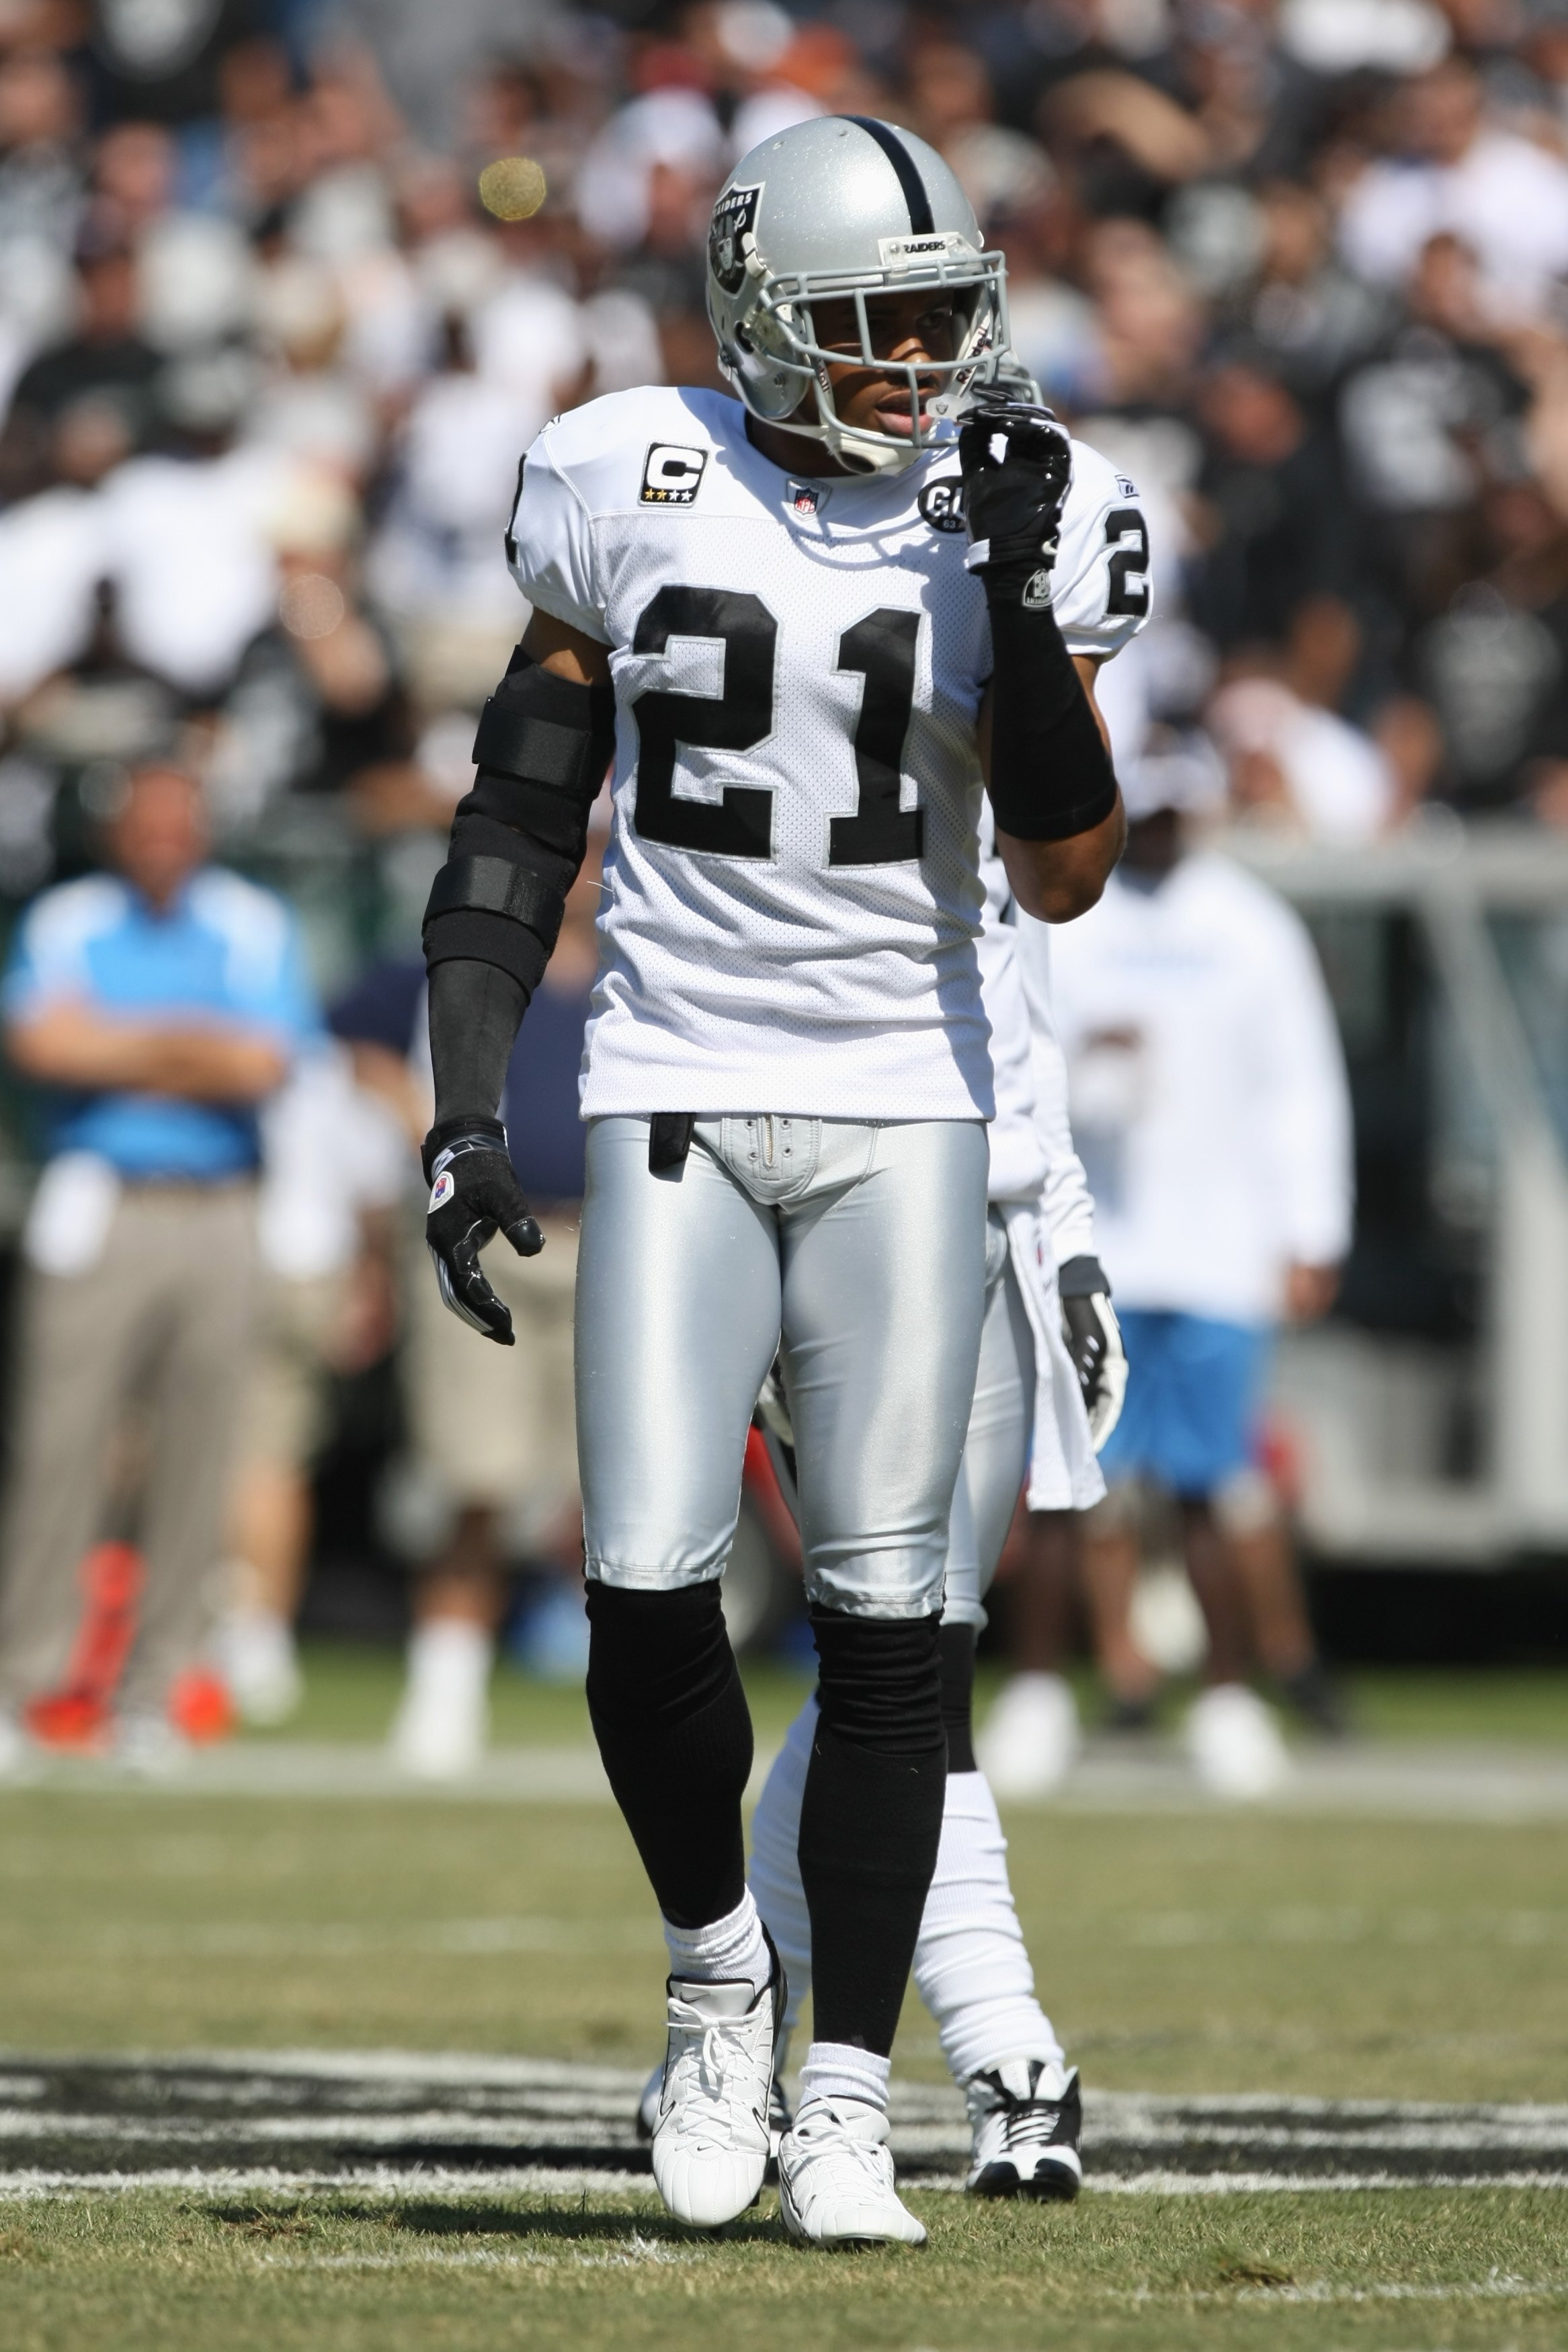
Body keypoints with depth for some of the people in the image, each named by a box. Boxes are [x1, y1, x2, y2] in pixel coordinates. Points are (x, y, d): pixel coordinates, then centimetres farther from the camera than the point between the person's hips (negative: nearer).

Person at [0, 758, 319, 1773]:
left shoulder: (256, 926, 7)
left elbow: (266, 1063, -7)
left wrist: (119, 1050, -6)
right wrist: (188, 1049, -6)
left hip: (217, 1220, 2)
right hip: (97, 1211, -2)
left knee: (195, 1462, 0)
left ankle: (154, 1693, 7)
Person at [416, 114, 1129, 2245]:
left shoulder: (1015, 520, 0)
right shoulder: (629, 491, 0)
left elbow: (1063, 877, -5)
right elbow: (521, 812, 7)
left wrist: (1025, 606, -16)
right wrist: (465, 1109, 0)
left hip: (904, 1116, 0)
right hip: (673, 1100, 0)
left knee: (882, 1612, -4)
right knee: (647, 1585, -12)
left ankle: (847, 2107, 4)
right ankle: (716, 1967, 16)